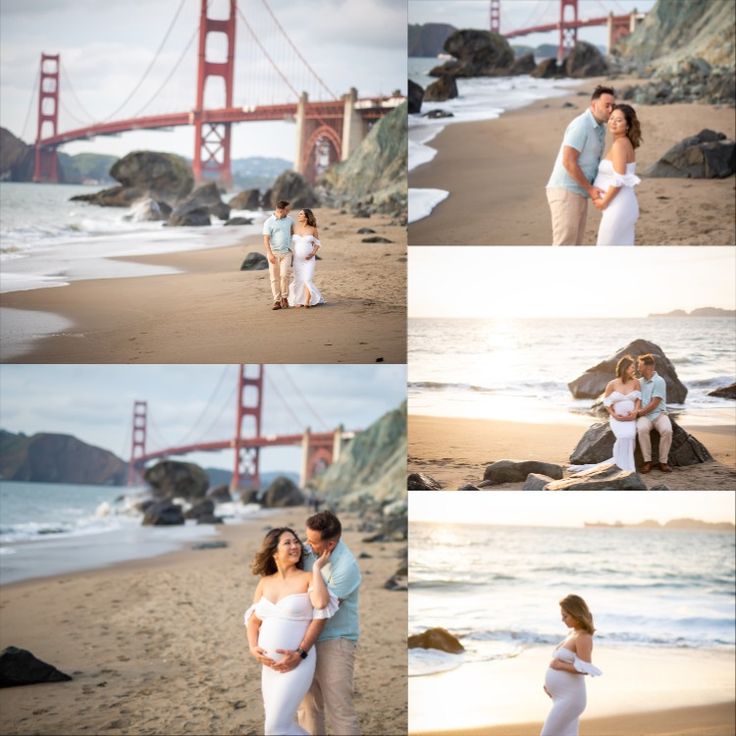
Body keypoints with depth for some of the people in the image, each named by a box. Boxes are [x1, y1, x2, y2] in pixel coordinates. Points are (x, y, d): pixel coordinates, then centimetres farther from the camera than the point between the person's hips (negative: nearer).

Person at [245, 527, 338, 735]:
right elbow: (253, 619, 11)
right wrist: (253, 647, -1)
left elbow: (321, 605, -23)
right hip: (269, 664, 6)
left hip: (297, 663, -6)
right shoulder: (265, 583, 10)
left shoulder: (308, 578, -4)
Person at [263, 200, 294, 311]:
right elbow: (266, 239, -11)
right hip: (274, 253, -2)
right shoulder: (269, 222, -7)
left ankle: (284, 297, 2)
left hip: (286, 253, 2)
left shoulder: (289, 219, 6)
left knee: (285, 275, -14)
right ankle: (277, 301, 4)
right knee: (274, 278, -1)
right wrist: (270, 254, -21)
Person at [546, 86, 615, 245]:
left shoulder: (599, 129, 16)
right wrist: (590, 189, -16)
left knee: (574, 247, 9)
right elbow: (568, 162, -21)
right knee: (564, 246, -12)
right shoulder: (581, 125, -16)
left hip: (578, 195, 10)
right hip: (564, 192, -10)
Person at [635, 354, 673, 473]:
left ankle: (663, 462, -20)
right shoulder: (640, 382, 13)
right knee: (642, 429, -33)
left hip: (659, 414, -3)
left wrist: (638, 413, -14)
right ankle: (647, 462, -24)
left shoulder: (659, 381, -7)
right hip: (644, 416, 3)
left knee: (667, 430, -35)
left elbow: (654, 404, -12)